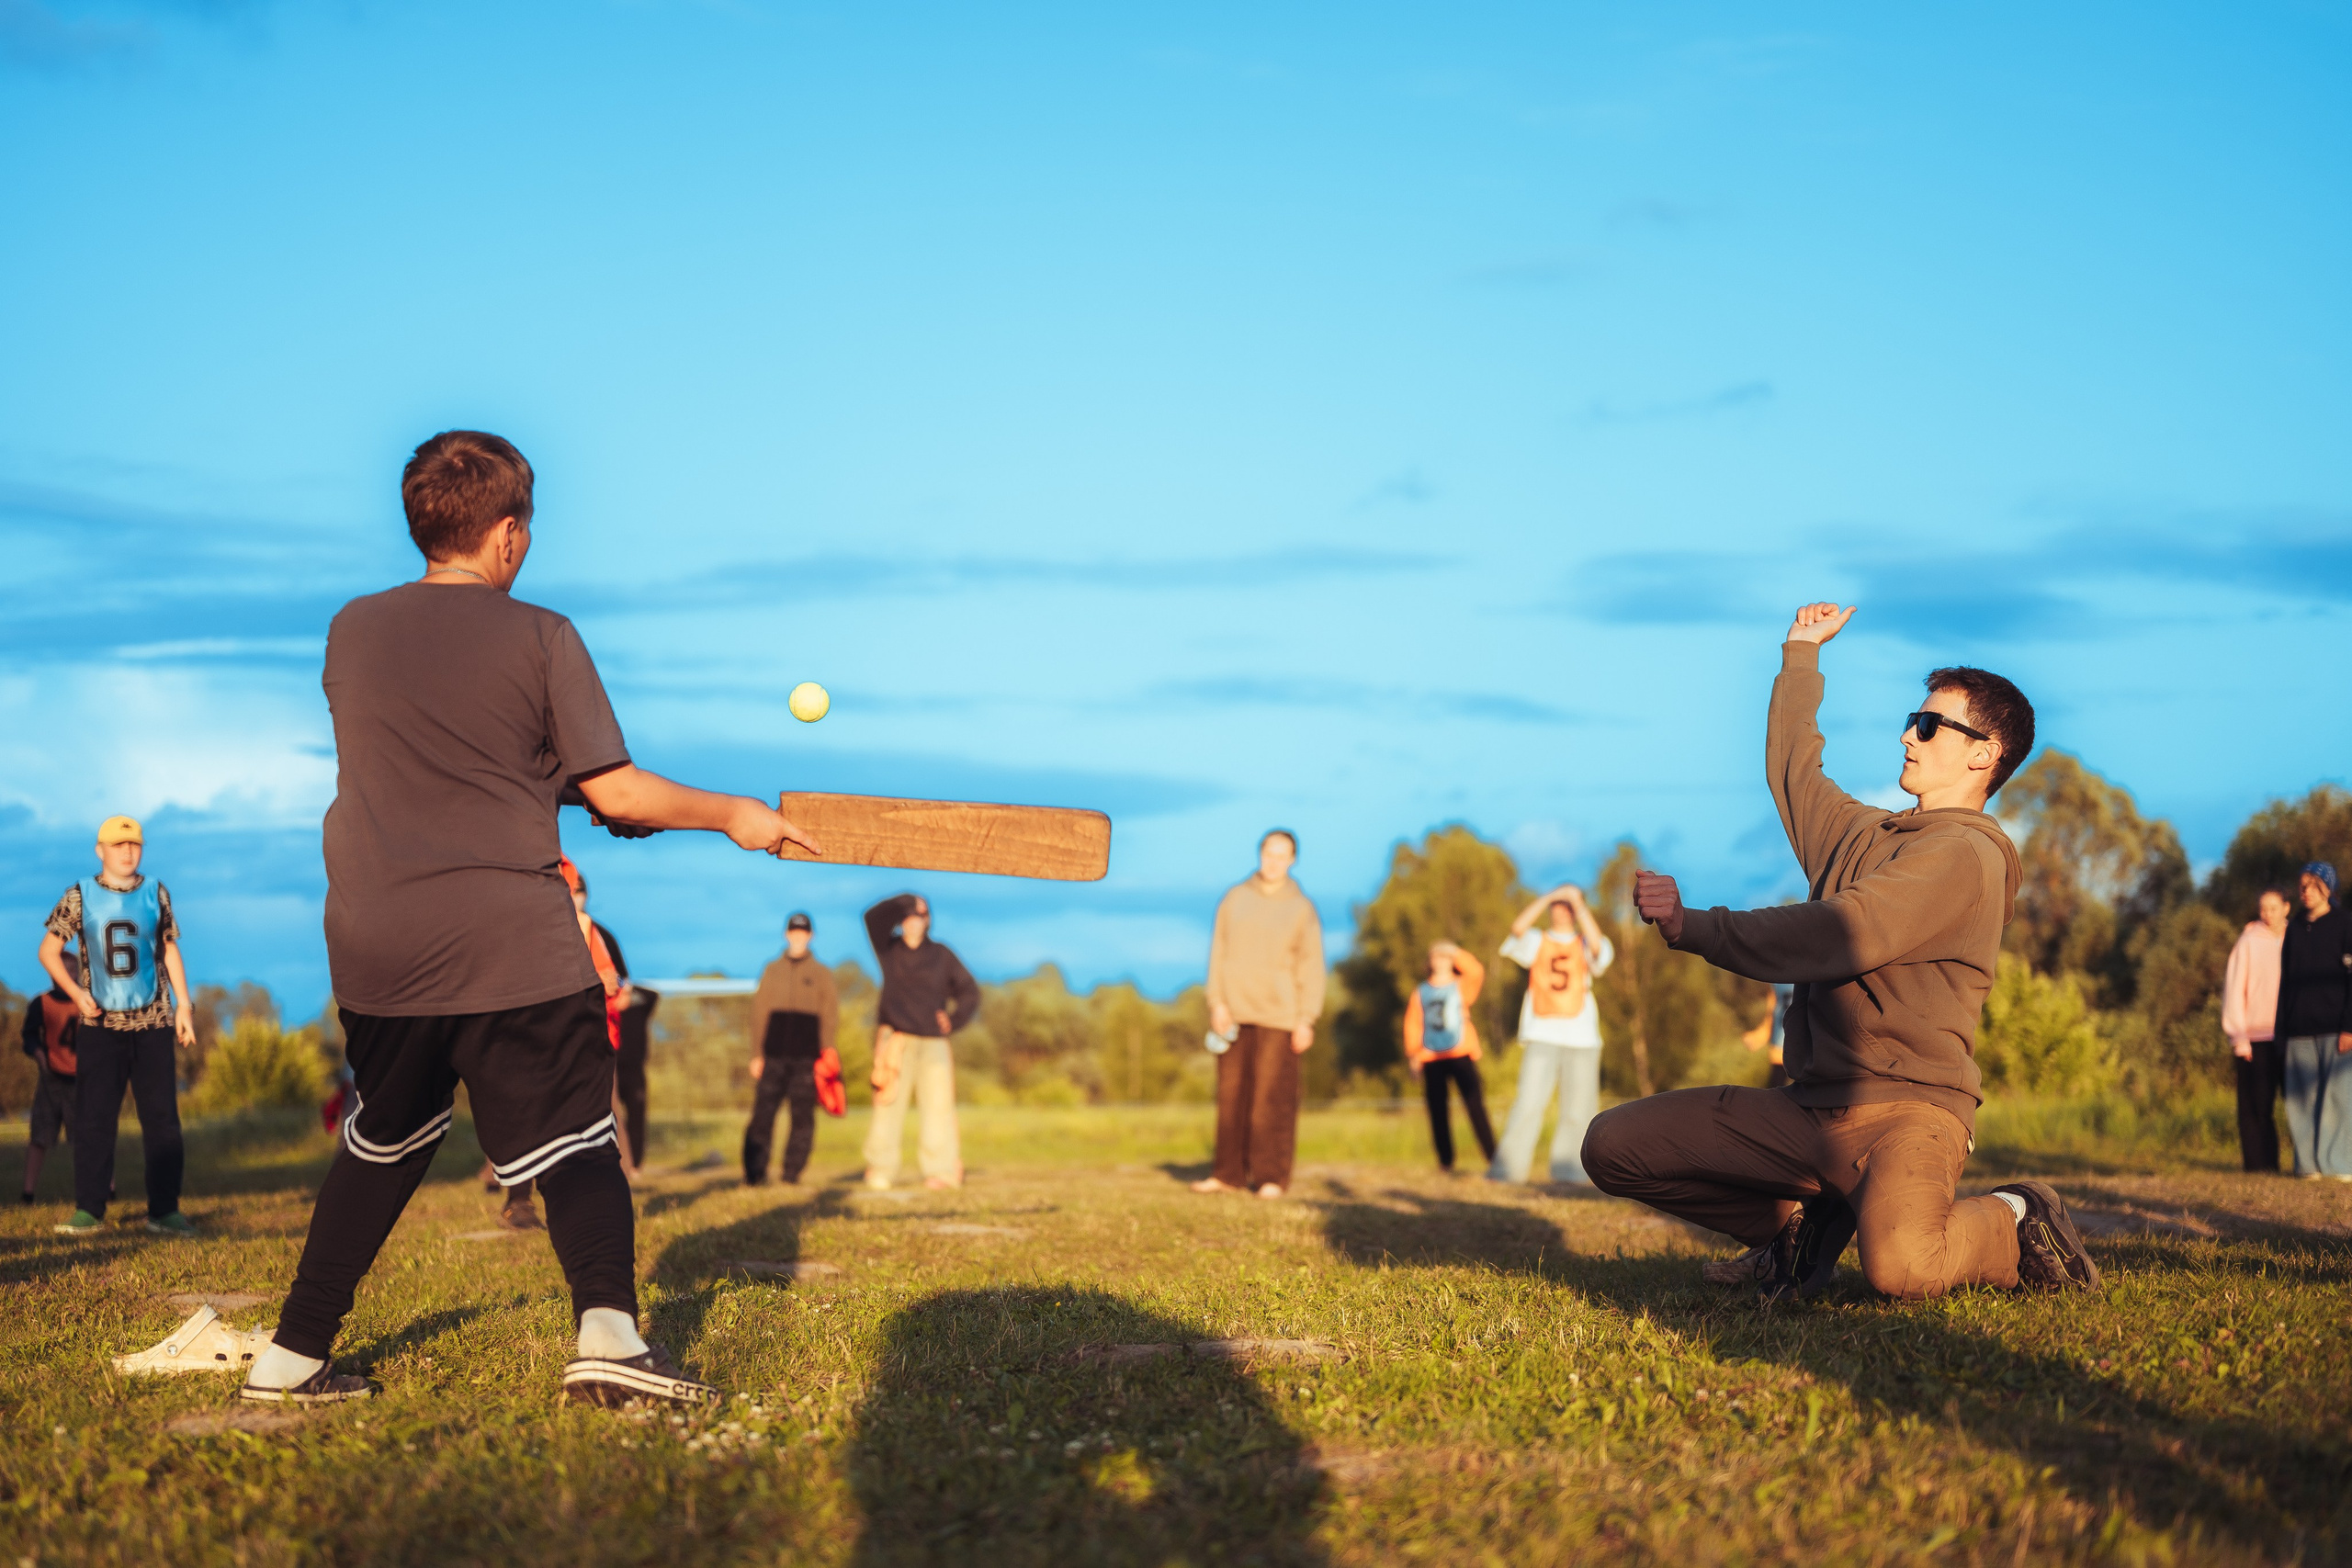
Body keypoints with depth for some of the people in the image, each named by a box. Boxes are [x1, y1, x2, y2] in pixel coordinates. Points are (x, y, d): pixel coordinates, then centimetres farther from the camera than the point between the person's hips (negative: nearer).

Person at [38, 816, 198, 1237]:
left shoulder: (156, 894, 7)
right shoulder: (80, 897, 1)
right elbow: (48, 951, 5)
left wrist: (184, 1006, 7)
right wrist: (75, 993, -10)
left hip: (153, 1022, 1)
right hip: (100, 1024, -1)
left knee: (162, 1118, -1)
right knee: (93, 1119, -3)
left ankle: (164, 1210, 3)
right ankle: (89, 1210, 2)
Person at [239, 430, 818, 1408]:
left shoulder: (351, 631, 8)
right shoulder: (539, 638, -4)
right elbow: (614, 791, -3)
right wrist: (733, 815, 10)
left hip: (375, 946, 4)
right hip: (513, 942, -4)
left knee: (383, 1144, 20)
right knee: (572, 1140, 2)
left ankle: (293, 1356, 22)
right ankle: (607, 1327, -20)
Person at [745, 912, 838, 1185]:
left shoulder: (821, 974, 10)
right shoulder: (771, 971, 13)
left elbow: (831, 1018, 8)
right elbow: (759, 1013, 12)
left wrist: (825, 1055, -2)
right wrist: (756, 1054, 5)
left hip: (806, 1059, -1)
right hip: (774, 1057, 1)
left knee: (802, 1117, -2)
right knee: (762, 1113, -6)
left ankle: (792, 1172, 4)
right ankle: (754, 1171, -2)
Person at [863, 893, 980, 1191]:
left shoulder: (942, 955, 11)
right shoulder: (889, 950, 9)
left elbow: (969, 990, 15)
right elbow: (874, 917, -7)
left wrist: (955, 1020, 3)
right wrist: (907, 902, -7)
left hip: (933, 1042, 1)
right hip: (896, 1040, -1)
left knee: (937, 1106, -6)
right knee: (888, 1106, -6)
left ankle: (942, 1169, -4)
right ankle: (880, 1171, -3)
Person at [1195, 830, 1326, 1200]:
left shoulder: (1300, 909, 3)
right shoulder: (1234, 898, 9)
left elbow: (1310, 967, 0)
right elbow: (1219, 951, 8)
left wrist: (1306, 1019, -7)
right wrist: (1217, 1002, -2)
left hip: (1278, 1016, -3)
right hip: (1234, 1013, 3)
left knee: (1272, 1097, -4)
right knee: (1231, 1093, 4)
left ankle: (1271, 1176, 0)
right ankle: (1229, 1173, 9)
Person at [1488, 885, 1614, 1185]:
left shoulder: (1586, 946, 13)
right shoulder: (1537, 942, 14)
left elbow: (1597, 945, -11)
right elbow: (1518, 928, -8)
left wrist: (1578, 902, -7)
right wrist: (1549, 897, -8)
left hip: (1581, 1037, 1)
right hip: (1542, 1036, -1)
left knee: (1578, 1108, -1)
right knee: (1528, 1102, -12)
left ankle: (1567, 1169, 7)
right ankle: (1508, 1168, -10)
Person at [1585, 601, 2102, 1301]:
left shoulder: (1966, 855, -7)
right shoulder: (1865, 833, 21)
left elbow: (1833, 940, -19)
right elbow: (1792, 768, 43)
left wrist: (1688, 924, -15)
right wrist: (1801, 654, 44)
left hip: (1902, 1111, -8)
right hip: (1808, 1107, 8)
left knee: (1898, 1264, -37)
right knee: (1611, 1145, -5)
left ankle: (2011, 1224, 0)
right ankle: (1801, 1218, 12)